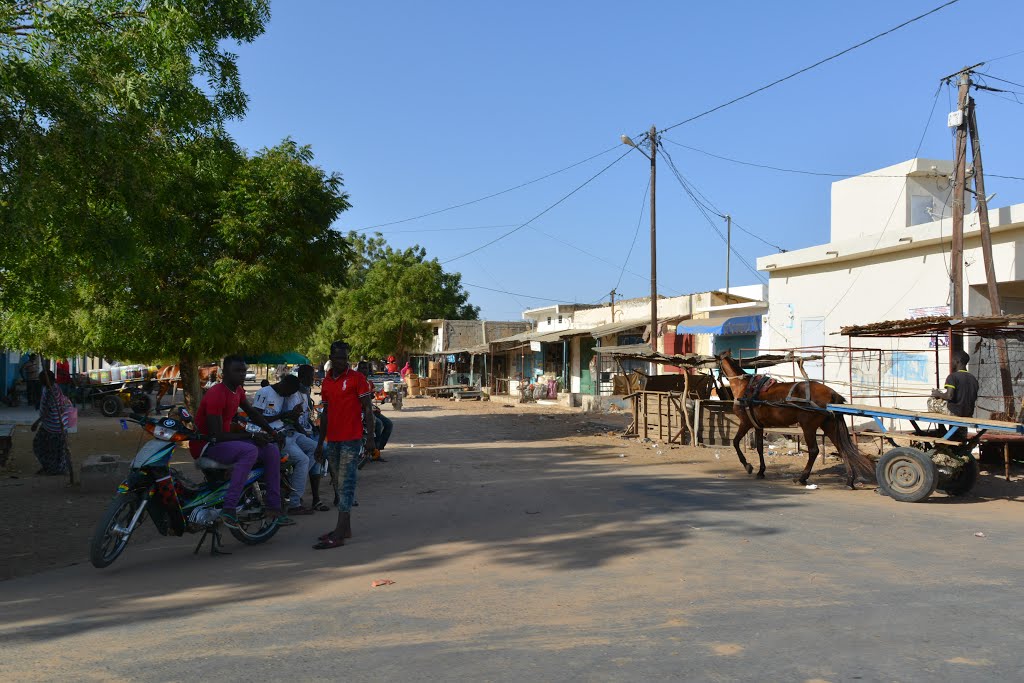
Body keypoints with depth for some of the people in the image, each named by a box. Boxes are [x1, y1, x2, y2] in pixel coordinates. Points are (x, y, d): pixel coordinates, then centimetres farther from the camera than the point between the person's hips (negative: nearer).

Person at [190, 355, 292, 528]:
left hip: (224, 439, 10)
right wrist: (251, 436, -21)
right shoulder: (216, 395, -23)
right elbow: (216, 435, -26)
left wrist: (271, 431, 6)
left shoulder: (238, 390, 6)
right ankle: (229, 509, -37)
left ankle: (274, 508, -3)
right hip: (205, 445, -10)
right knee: (250, 451, -34)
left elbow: (252, 412, 20)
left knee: (272, 450, -1)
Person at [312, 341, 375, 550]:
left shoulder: (357, 378, -5)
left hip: (352, 438, -7)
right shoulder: (326, 382, 14)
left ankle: (339, 535, -11)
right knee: (342, 483, 13)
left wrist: (370, 437, -13)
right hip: (332, 439, 7)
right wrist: (320, 443, 19)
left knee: (347, 483, -8)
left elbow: (367, 409, -6)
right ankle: (345, 528, 21)